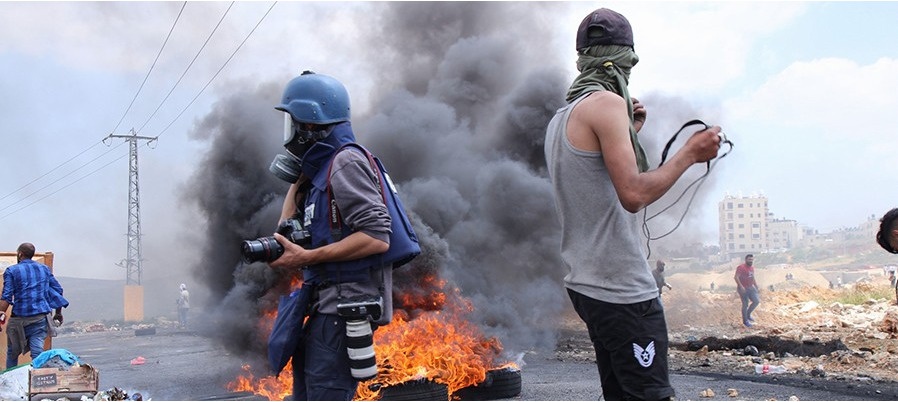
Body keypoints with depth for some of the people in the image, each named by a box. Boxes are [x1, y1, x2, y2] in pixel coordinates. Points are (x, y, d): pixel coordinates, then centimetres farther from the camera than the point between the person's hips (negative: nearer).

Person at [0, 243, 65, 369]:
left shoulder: (12, 271, -1)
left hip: (19, 318, -2)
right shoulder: (44, 269, 11)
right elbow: (58, 290, 11)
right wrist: (59, 313, 18)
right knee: (38, 351, -2)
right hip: (41, 317, 2)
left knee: (12, 353, 14)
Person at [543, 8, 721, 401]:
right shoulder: (607, 103, -13)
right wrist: (690, 153, -10)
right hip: (622, 289, -9)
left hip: (586, 284, 9)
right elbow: (634, 194, -21)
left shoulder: (559, 120, 14)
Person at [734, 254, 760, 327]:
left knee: (756, 301, 1)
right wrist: (740, 286, -28)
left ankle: (748, 314, 21)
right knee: (745, 304, -3)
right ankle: (745, 321, 11)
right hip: (743, 289, -7)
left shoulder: (752, 268, 11)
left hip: (750, 288, 7)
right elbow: (736, 277, -22)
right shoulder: (741, 267, -15)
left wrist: (756, 285, 17)